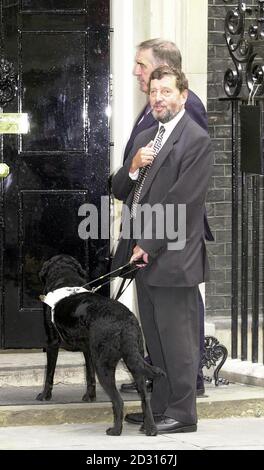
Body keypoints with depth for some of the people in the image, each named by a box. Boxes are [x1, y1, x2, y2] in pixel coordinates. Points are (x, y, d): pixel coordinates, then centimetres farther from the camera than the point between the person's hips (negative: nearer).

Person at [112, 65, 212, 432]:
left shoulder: (196, 140, -10)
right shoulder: (145, 138, 17)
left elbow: (181, 201, -16)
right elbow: (120, 192, 18)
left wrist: (148, 245, -15)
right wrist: (132, 168, -4)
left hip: (172, 257, -8)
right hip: (144, 255, 8)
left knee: (177, 339, -4)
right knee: (155, 339, 13)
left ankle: (181, 414, 2)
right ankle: (159, 407, 20)